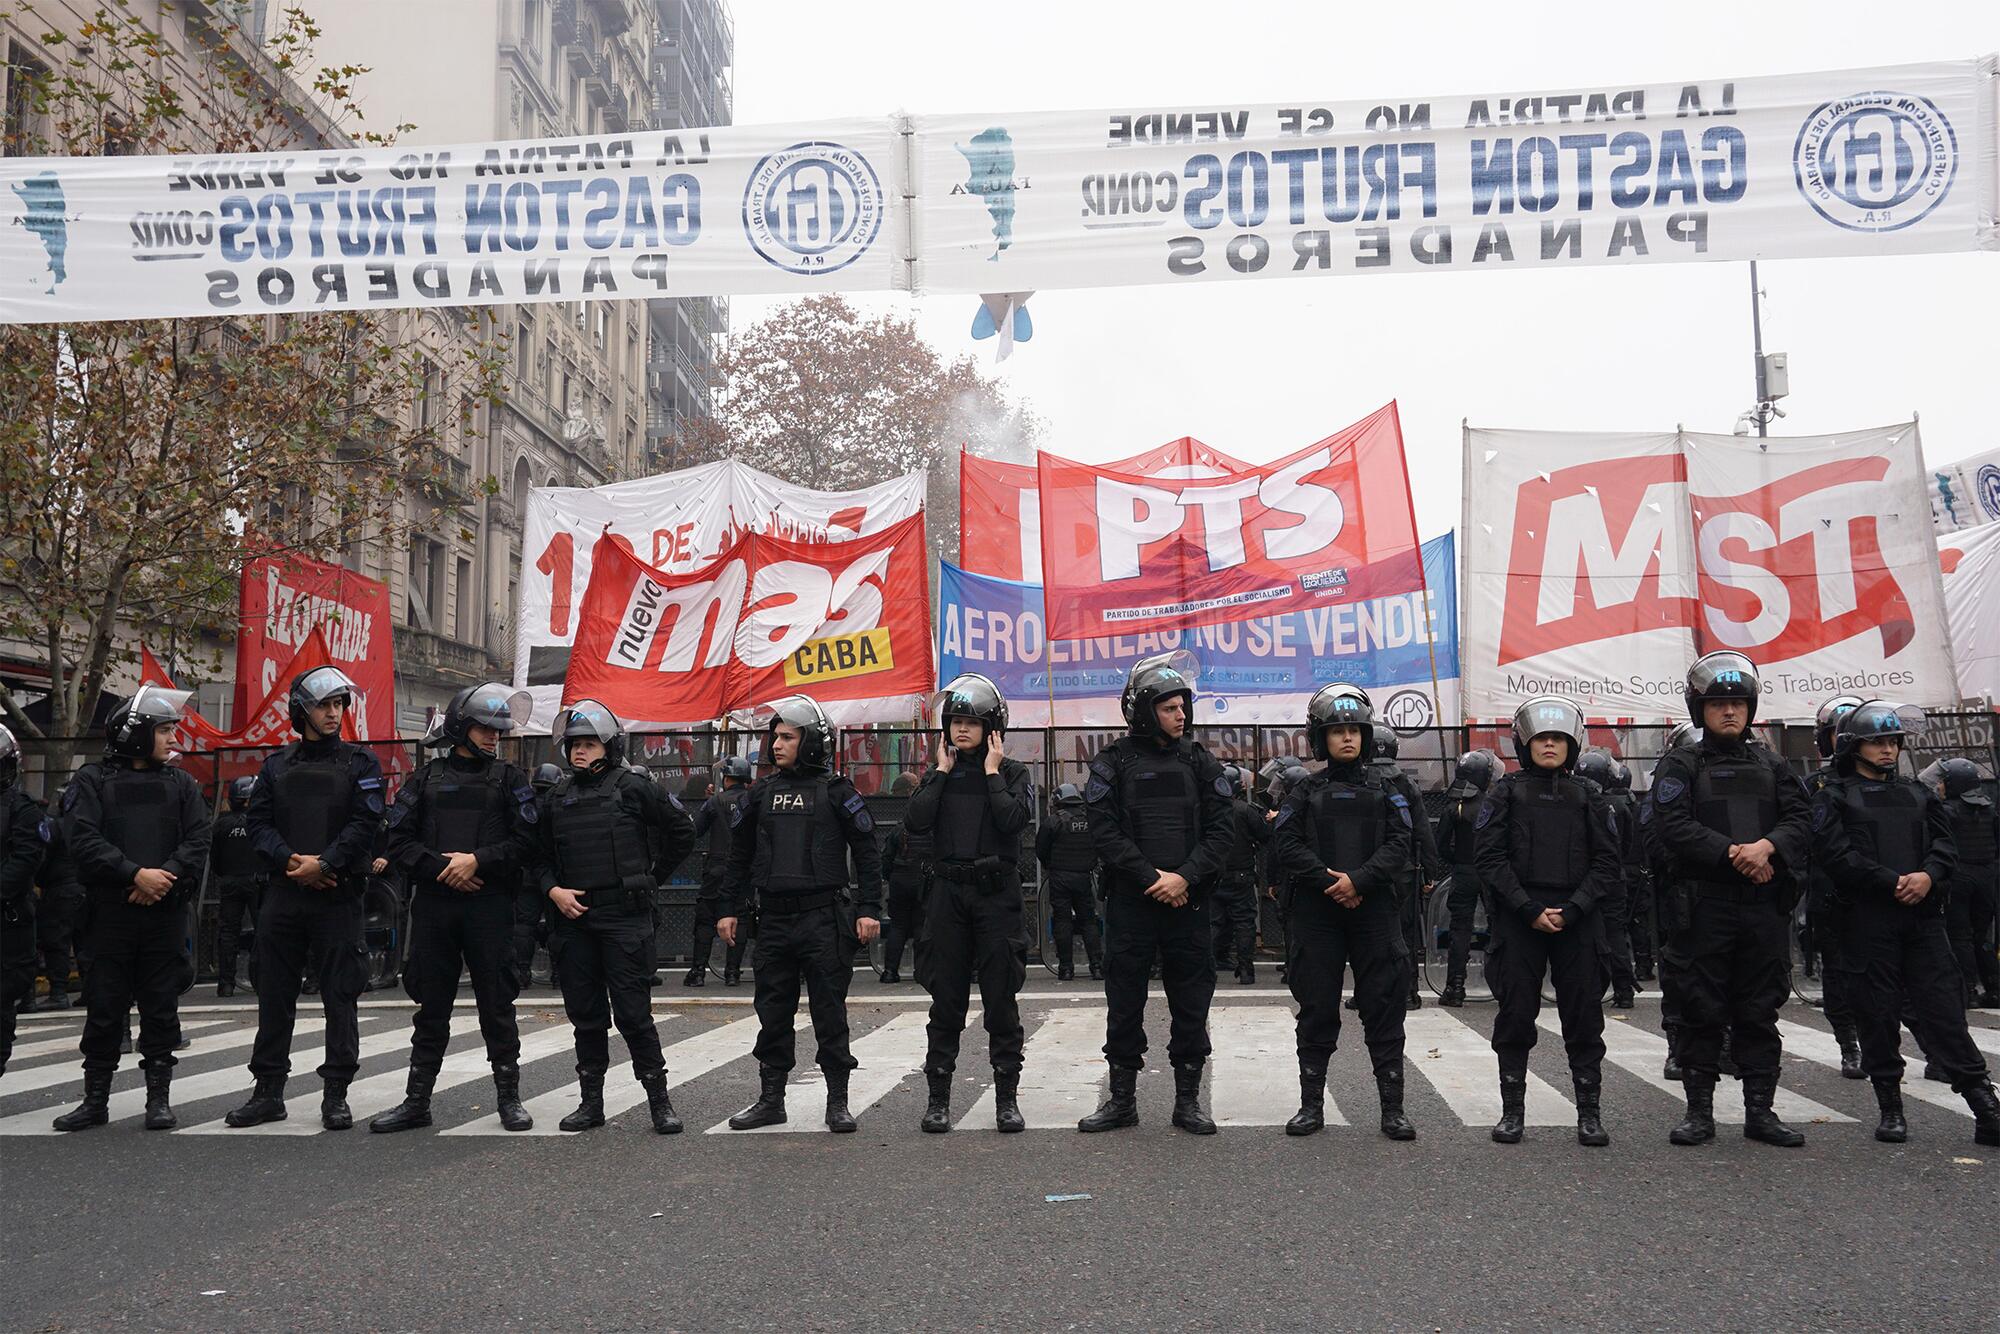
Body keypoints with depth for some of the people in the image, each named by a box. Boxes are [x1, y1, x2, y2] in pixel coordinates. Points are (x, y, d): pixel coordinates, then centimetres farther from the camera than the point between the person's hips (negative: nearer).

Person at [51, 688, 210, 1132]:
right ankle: (95, 1099, 16)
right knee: (104, 1008, 4)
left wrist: (166, 879, -13)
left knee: (161, 1007, 5)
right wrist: (136, 874, -17)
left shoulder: (181, 784, 11)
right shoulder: (92, 781, 4)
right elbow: (84, 840, -8)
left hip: (166, 913, 2)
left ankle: (159, 1098, 13)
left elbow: (197, 843, 3)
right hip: (110, 913, -1)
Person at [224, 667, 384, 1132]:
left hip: (338, 894, -3)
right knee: (274, 993, 8)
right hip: (282, 894, 3)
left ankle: (336, 1094, 7)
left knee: (341, 995, 0)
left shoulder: (359, 762, 4)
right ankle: (268, 1090, 18)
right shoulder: (277, 765, 13)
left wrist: (323, 865, -15)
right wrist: (291, 861, -11)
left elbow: (365, 823, -6)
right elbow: (258, 822, 5)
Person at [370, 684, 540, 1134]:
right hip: (433, 906, 2)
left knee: (497, 1004, 2)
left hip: (490, 906, -2)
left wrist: (478, 860, -13)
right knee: (431, 1005, 8)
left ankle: (509, 1097, 11)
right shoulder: (425, 780, 11)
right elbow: (399, 842, 5)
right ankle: (416, 1101, 16)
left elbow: (526, 842, -2)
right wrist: (440, 868, -9)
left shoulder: (510, 780, 7)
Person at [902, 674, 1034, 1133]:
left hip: (997, 894, -2)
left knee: (1001, 1001, 2)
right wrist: (943, 771, -3)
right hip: (948, 893, 2)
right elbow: (916, 821, -7)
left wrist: (992, 772, -9)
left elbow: (1013, 820, -16)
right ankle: (938, 1098, 12)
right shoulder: (939, 775, 10)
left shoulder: (1013, 773, 3)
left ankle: (1007, 1098, 11)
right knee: (946, 1002, 5)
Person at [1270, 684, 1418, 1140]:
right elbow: (1287, 844, -3)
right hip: (1315, 913, 0)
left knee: (1384, 1009, 1)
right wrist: (1329, 881, -14)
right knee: (1317, 1010, 5)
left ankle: (1393, 1108, 9)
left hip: (1375, 910, 1)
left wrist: (1359, 879, -15)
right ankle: (1312, 1105, 14)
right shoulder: (1304, 791, 7)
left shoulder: (1384, 790, 10)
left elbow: (1400, 845, -1)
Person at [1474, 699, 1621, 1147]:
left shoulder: (1588, 796, 8)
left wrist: (1571, 910, -10)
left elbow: (1608, 862, 3)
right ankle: (1512, 1111, 13)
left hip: (1578, 921, 1)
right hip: (1518, 920, -1)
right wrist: (1531, 910, -11)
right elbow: (1491, 859, -2)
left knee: (1584, 1016, 3)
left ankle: (1589, 1113, 12)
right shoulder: (1507, 792, 5)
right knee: (1515, 1015, 3)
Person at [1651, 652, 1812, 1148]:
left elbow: (1801, 822, 4)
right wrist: (1733, 854, -18)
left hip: (1765, 907, 3)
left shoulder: (1771, 767, 15)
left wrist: (1768, 845, -16)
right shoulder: (1680, 766, 3)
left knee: (1760, 1013, 8)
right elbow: (1673, 827, -10)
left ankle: (1760, 1111, 17)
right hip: (1705, 906, -3)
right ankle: (1700, 1111, 10)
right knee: (1702, 1013, 2)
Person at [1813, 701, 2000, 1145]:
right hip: (1866, 921, -3)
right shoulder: (1835, 797, 4)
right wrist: (1892, 883, -15)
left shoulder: (1918, 794, 19)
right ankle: (1890, 1109, 11)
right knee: (1878, 1014, 2)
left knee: (1945, 1008, -2)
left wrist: (1928, 876, -10)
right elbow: (1839, 855, -8)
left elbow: (1944, 845, 10)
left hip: (1923, 916, 3)